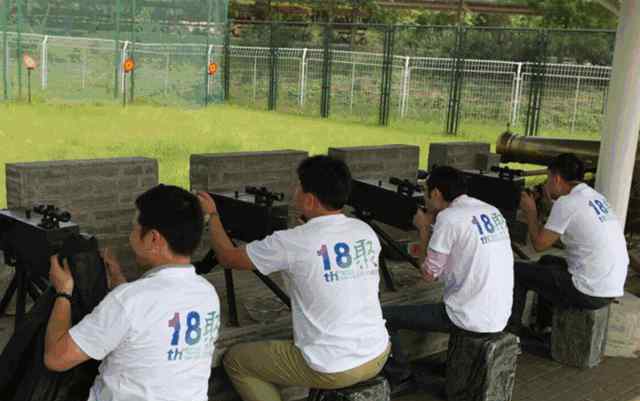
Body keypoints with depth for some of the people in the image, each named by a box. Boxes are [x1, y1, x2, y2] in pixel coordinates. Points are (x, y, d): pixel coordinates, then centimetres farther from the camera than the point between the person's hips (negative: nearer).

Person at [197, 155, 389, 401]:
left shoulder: (291, 242, -17)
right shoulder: (366, 232, -1)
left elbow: (228, 257, -2)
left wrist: (212, 214, 14)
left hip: (333, 370, -6)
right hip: (378, 357, 6)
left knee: (235, 360, 13)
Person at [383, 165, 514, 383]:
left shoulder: (448, 217, -15)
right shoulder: (492, 211, 8)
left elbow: (429, 274, -8)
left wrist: (423, 229, 3)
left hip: (472, 319, -8)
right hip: (500, 317, 8)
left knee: (384, 316, 1)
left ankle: (400, 374, 19)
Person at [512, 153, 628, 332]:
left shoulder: (566, 203, -16)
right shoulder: (596, 197, 9)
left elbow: (539, 244, -10)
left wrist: (530, 212, 4)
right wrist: (553, 199, 18)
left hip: (591, 293, -9)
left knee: (517, 271, 4)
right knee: (547, 262, 31)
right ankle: (542, 327, 39)